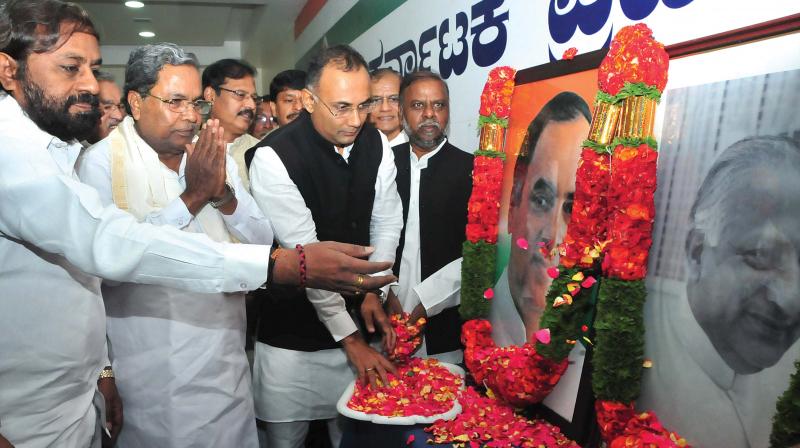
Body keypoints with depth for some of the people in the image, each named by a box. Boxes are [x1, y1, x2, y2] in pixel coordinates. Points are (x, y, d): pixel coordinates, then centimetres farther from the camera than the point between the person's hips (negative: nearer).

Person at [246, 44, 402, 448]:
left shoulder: (376, 144, -2)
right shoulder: (273, 157, -19)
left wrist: (374, 291, -3)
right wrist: (350, 337, -17)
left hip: (354, 318, 5)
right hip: (291, 334, -4)